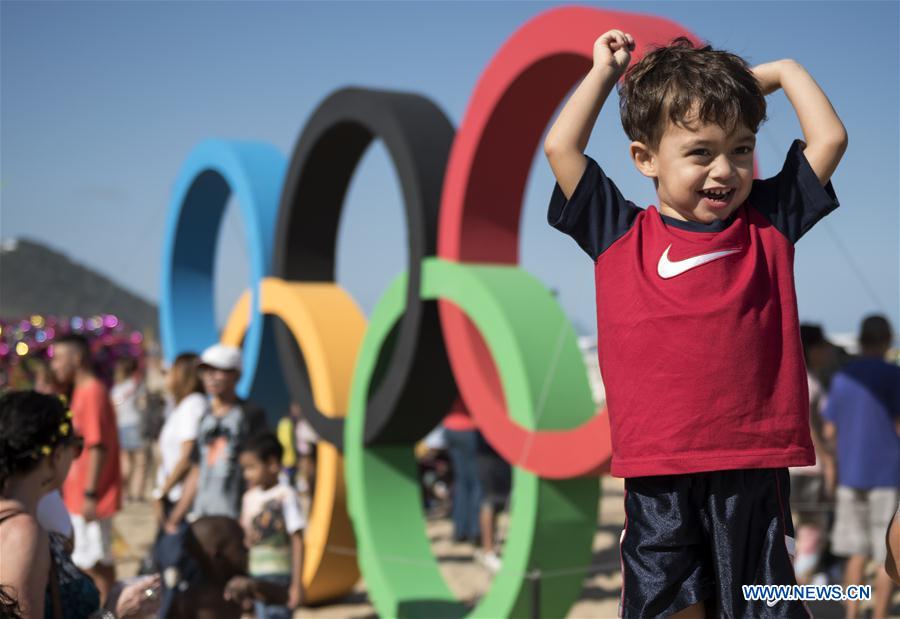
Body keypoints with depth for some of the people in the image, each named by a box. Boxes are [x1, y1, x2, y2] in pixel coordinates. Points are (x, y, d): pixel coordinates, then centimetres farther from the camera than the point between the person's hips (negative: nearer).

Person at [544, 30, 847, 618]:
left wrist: (781, 71, 17)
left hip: (755, 465, 1)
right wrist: (606, 70, 13)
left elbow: (830, 138, 8)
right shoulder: (620, 234, 7)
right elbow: (560, 146, 3)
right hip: (659, 474, -1)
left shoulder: (767, 224, 10)